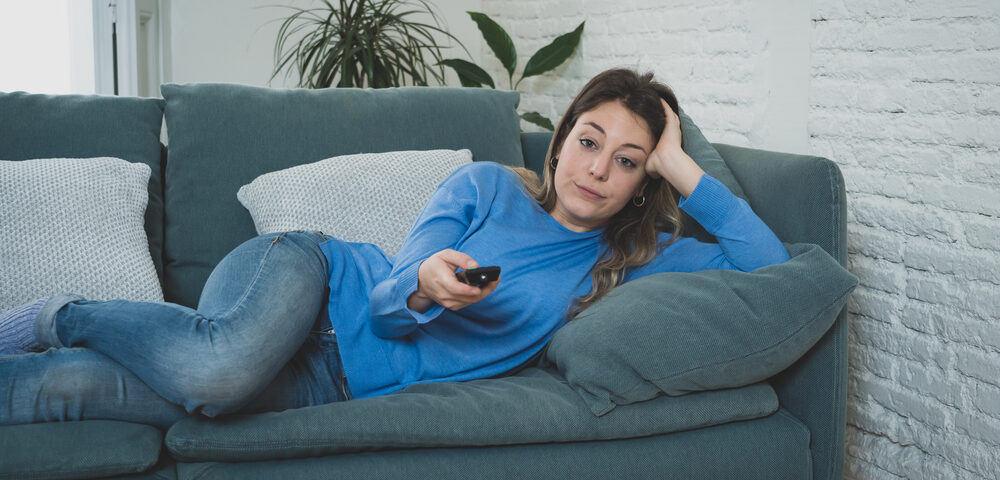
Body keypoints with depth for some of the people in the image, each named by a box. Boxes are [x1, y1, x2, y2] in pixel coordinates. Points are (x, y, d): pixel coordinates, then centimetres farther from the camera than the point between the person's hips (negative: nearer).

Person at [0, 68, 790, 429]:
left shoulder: (630, 260, 6)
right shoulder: (486, 185, 0)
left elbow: (770, 265, -2)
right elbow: (389, 304, -5)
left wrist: (685, 172, -7)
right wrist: (423, 284, -29)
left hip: (341, 383, 1)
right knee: (221, 363, -39)